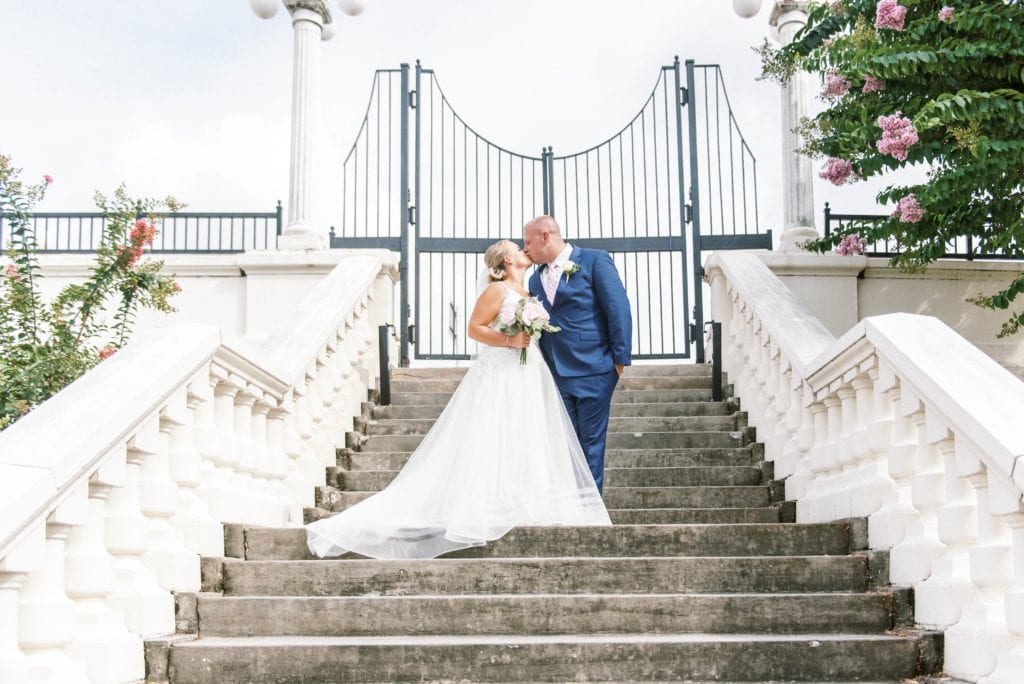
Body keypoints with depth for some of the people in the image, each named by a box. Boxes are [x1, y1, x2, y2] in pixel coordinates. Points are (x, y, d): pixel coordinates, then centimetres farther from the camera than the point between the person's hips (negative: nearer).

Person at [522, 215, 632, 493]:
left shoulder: (595, 260, -3)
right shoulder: (536, 279, 15)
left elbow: (618, 309, -8)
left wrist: (620, 360, -11)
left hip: (593, 373, -5)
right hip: (555, 376, 6)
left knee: (591, 444, 1)